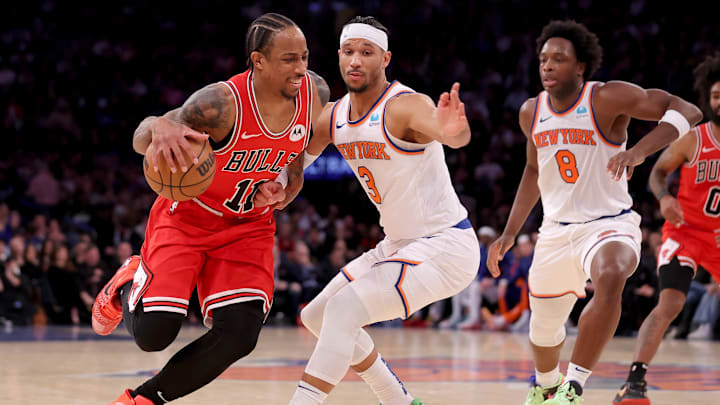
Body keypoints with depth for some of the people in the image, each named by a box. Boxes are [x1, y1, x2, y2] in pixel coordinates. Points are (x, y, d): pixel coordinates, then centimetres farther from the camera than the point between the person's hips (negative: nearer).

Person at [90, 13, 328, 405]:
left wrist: (291, 186, -8)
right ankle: (126, 288, 24)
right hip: (187, 216, -4)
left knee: (239, 336, -12)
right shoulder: (222, 102, -30)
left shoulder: (313, 93, -14)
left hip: (247, 225, 4)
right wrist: (159, 126, -52)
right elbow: (139, 141, -27)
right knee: (153, 334, -14)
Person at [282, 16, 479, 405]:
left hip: (445, 245, -9)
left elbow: (457, 137, -42)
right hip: (398, 243, 9)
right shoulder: (332, 117, 3)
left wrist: (450, 130, -68)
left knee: (344, 310, -24)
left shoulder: (406, 106, -22)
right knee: (317, 316, 14)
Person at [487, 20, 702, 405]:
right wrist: (509, 233, 16)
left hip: (610, 224, -6)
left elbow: (686, 110, -23)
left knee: (610, 277, -39)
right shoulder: (531, 112, 2)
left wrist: (639, 150, -38)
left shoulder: (607, 98, -15)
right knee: (542, 326, 16)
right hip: (556, 230, 6)